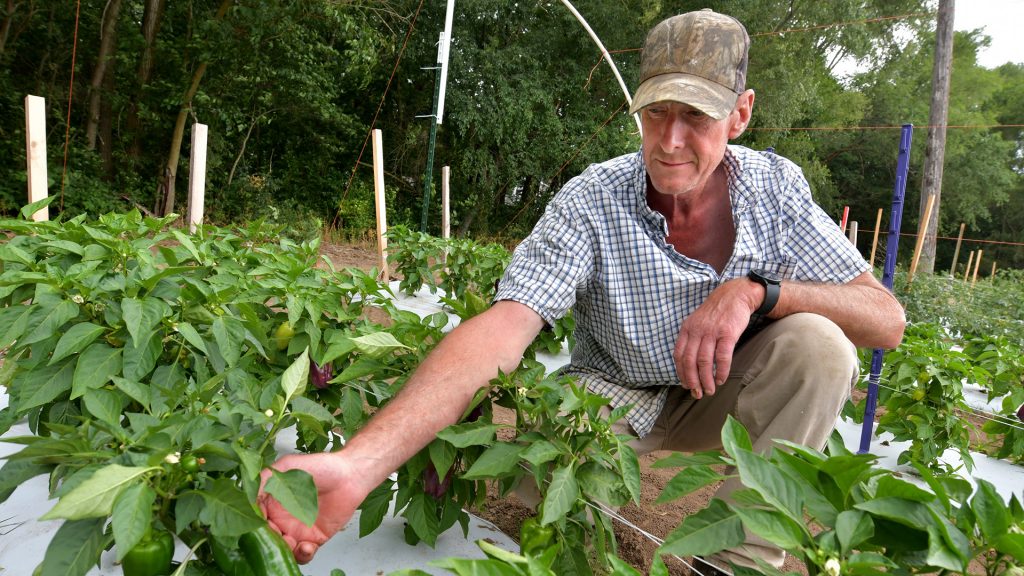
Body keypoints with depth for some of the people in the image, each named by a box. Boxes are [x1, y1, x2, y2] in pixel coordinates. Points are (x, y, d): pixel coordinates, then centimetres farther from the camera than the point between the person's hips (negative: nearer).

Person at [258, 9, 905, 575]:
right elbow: (502, 327, -37)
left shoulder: (776, 186, -13)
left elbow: (887, 319, -13)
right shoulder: (590, 203, -22)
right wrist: (358, 463, -51)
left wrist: (756, 290, -33)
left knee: (819, 341, -27)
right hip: (615, 398, -2)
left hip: (725, 397, 3)